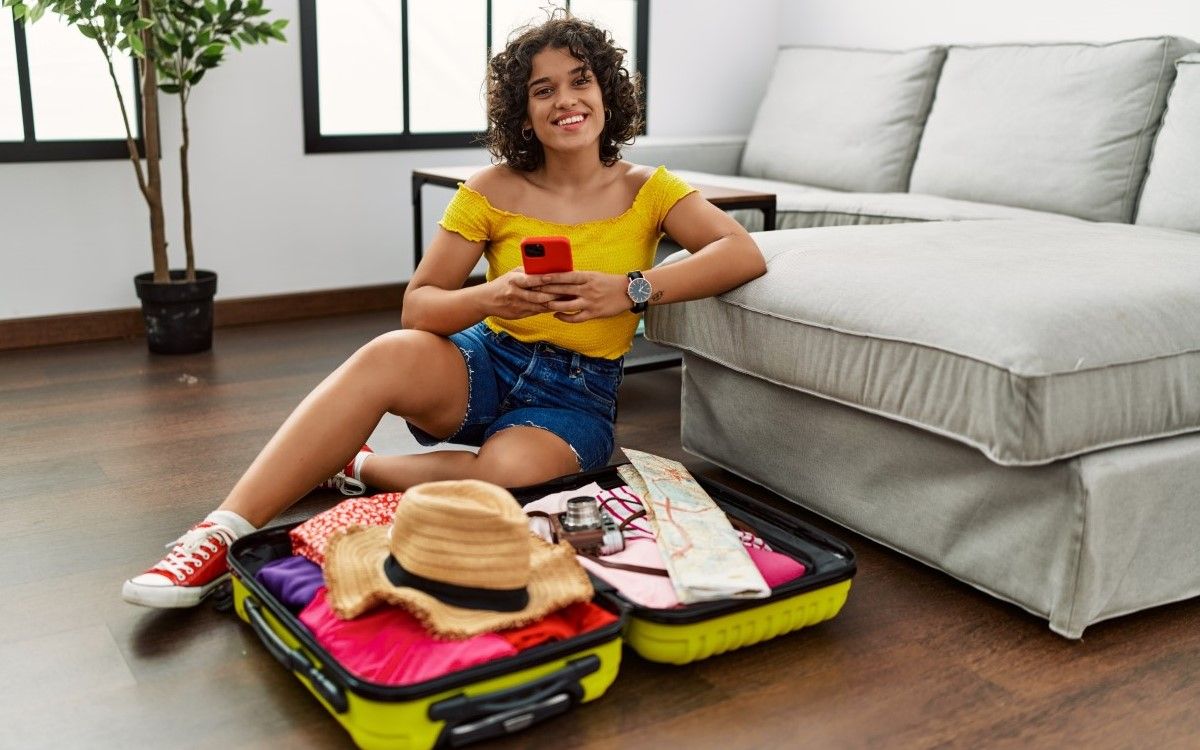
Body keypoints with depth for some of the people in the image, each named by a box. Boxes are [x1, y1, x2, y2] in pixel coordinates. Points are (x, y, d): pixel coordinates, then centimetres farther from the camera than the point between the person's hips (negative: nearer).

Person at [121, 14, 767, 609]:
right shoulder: (491, 191, 0)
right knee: (392, 353, -33)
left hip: (578, 392, -1)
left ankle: (355, 469, -9)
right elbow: (417, 305, -4)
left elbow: (745, 253, -15)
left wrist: (629, 290, -29)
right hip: (486, 366, 1)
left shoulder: (647, 191, -1)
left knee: (509, 472, -36)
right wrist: (490, 298, -26)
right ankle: (222, 535, -30)